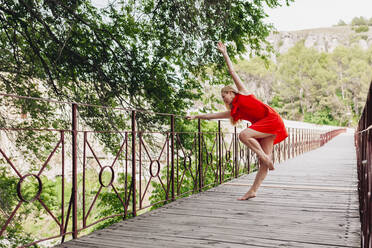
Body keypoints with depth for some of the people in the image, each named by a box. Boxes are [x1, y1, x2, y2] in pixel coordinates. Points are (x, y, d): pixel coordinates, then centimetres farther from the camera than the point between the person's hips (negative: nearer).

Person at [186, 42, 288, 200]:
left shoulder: (243, 93, 8)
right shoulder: (234, 112, 20)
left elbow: (233, 72, 10)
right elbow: (213, 115, 25)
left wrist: (225, 54, 16)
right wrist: (196, 116, 28)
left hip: (272, 119, -7)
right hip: (264, 125, 7)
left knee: (244, 135, -24)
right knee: (263, 162, 1)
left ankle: (266, 157, -16)